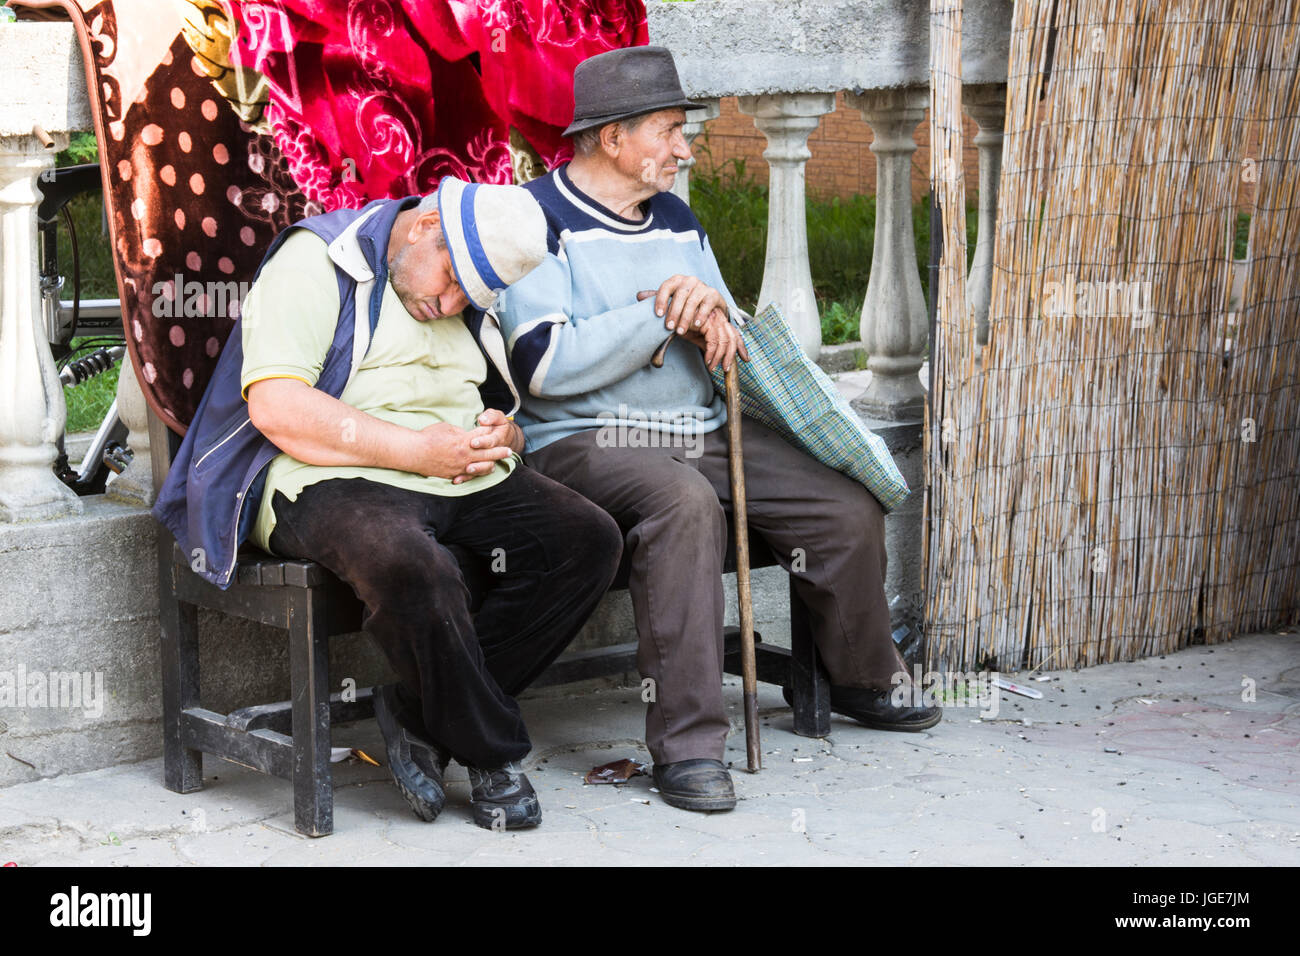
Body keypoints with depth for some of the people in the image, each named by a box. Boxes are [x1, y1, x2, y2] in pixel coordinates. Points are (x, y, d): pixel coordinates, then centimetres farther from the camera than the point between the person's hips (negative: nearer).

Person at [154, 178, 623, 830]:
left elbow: (504, 417, 28)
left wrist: (501, 438, 1)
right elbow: (275, 408, -16)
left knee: (588, 539, -17)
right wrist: (419, 450, -18)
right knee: (414, 569, -39)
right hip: (331, 483, -7)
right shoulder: (314, 262, -4)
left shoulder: (472, 302, 20)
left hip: (465, 482, 7)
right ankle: (491, 752, -14)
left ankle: (419, 716, -11)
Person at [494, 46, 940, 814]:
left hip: (705, 431, 8)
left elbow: (736, 346, 23)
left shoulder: (677, 219, 18)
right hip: (586, 440, -7)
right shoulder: (539, 221, -6)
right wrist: (662, 315, -18)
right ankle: (689, 745, -36)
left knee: (851, 510, -3)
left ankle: (864, 683, 25)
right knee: (684, 501, -39)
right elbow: (545, 367, -19)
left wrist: (714, 318, -3)